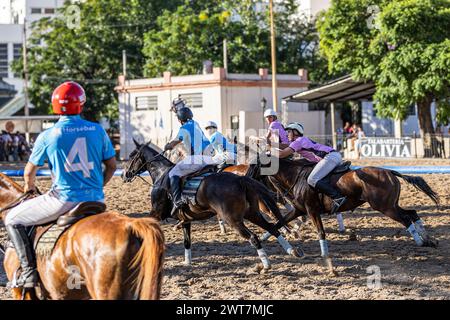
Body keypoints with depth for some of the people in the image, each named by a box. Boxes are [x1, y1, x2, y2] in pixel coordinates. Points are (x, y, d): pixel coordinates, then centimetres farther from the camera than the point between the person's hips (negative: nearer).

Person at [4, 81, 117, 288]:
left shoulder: (47, 136, -4)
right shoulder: (97, 131, 3)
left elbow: (29, 172, 7)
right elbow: (111, 166, 9)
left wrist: (29, 186, 30)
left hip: (64, 200, -4)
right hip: (95, 200, 4)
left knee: (12, 220, 10)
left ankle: (29, 270, 0)